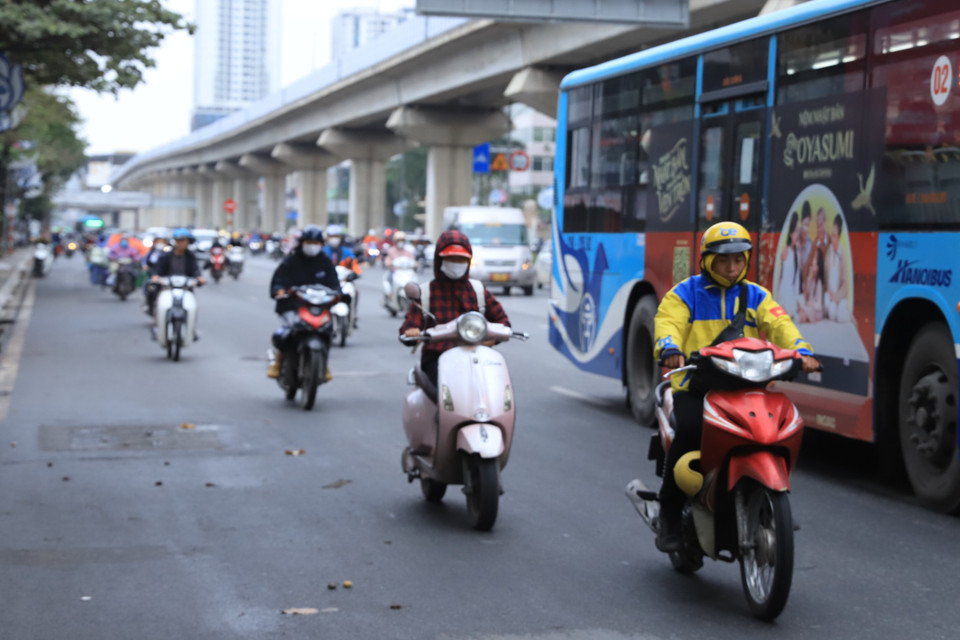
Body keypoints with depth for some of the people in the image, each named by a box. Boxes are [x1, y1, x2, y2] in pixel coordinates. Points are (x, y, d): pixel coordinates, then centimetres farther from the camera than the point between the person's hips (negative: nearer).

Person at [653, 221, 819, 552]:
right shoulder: (685, 294, 9)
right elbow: (668, 323, -8)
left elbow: (780, 325, 2)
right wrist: (670, 350, -31)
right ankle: (670, 514, -16)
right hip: (695, 385, -2)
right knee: (690, 430, -31)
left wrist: (801, 351, -19)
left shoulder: (757, 297, 17)